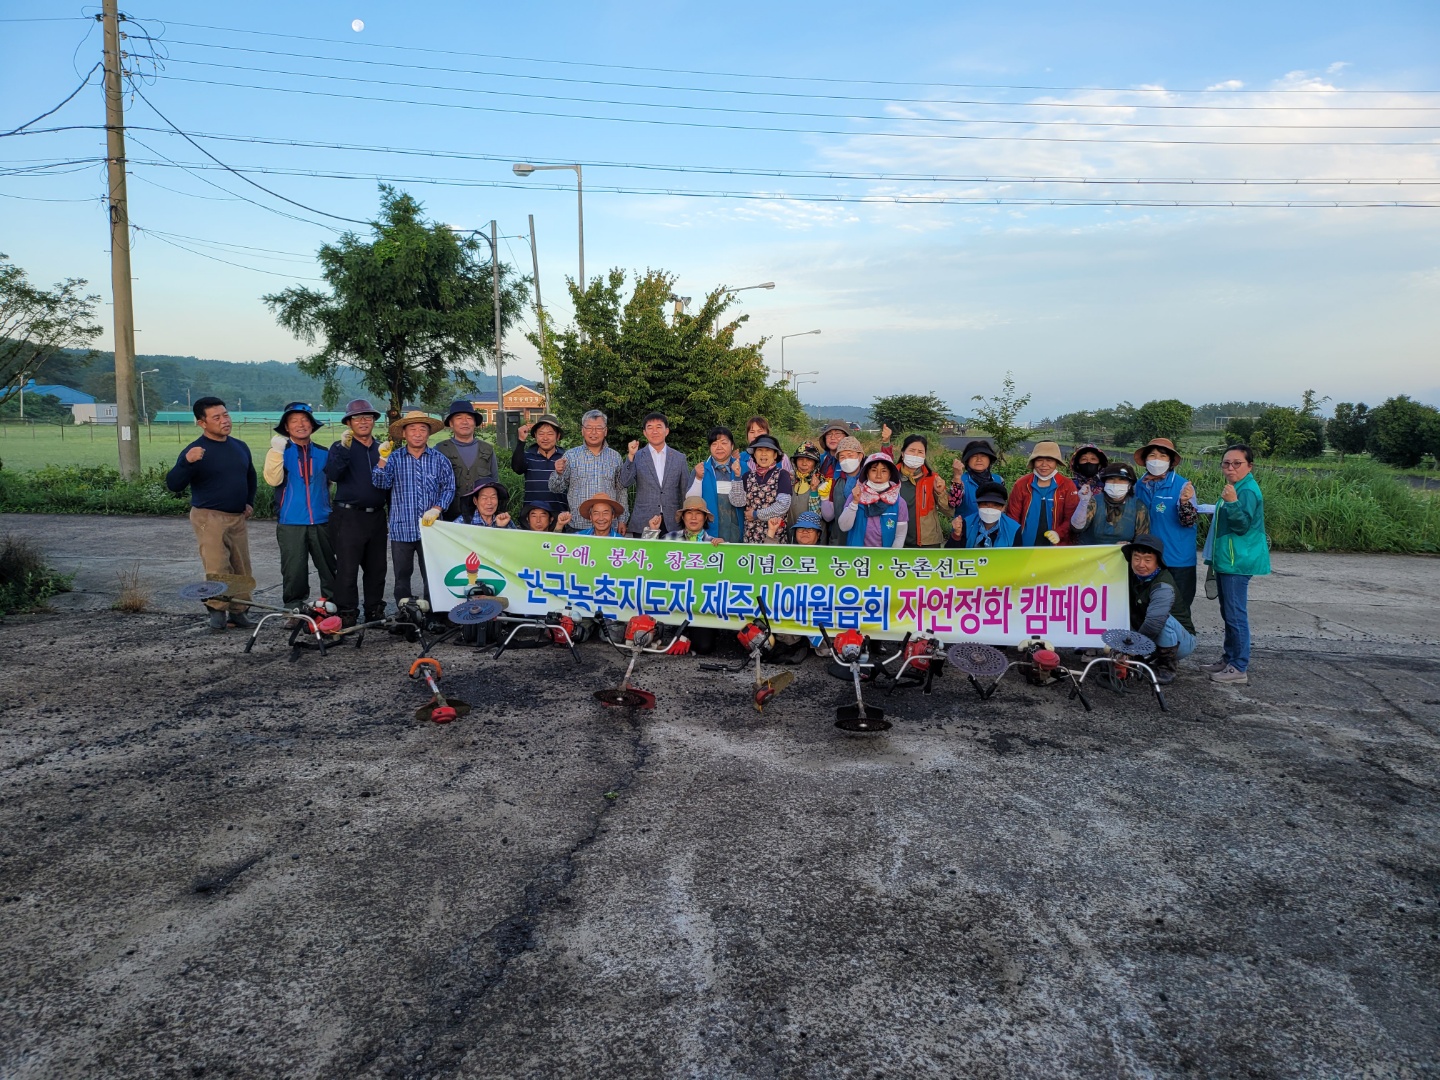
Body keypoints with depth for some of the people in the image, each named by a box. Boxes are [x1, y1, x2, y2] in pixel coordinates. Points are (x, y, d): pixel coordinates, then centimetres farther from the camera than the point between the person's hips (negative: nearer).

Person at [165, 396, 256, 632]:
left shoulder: (240, 447, 11)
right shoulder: (195, 451, -8)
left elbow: (251, 477, 28)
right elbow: (173, 485, -16)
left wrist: (250, 502, 15)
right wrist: (187, 462, -32)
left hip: (238, 518, 6)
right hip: (210, 518, -6)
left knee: (242, 569, 7)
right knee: (217, 570, -12)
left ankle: (238, 611, 16)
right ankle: (217, 612, -1)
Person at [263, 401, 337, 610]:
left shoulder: (323, 453, 11)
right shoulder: (281, 451, 2)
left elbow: (332, 479, 15)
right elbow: (273, 479, -15)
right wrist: (277, 451, -22)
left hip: (322, 521, 3)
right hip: (291, 523, -2)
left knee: (330, 569, 7)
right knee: (294, 571, 0)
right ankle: (294, 611, 11)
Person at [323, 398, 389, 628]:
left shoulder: (381, 449, 16)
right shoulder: (341, 447, 0)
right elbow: (332, 475, -18)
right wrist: (344, 448, -27)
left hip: (376, 516, 5)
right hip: (348, 516, -5)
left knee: (377, 568, 10)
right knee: (347, 569, -5)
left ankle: (375, 612, 19)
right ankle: (346, 615, 1)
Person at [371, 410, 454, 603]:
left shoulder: (439, 459, 5)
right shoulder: (394, 459, 5)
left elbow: (449, 488, 3)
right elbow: (381, 483, -6)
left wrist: (436, 509, -11)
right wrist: (382, 460, -19)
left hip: (430, 528, 0)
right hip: (402, 529, 1)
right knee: (402, 575, 8)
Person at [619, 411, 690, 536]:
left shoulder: (679, 458, 9)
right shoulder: (637, 457, 4)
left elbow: (686, 492, 12)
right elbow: (624, 483, -8)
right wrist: (630, 456, -17)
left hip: (672, 525, 1)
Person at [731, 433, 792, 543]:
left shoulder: (782, 475, -3)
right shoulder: (748, 476, 8)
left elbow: (783, 506, -14)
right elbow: (737, 502, -4)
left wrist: (756, 514, -7)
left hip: (775, 536, -3)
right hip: (751, 536, 3)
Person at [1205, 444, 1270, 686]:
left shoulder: (1248, 491, -15)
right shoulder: (1234, 489, 17)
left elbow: (1242, 525, -22)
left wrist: (1232, 502, -34)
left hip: (1237, 563, -11)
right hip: (1227, 561, 11)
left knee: (1236, 615, -9)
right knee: (1229, 613, 17)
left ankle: (1239, 669, -5)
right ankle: (1230, 659, 27)